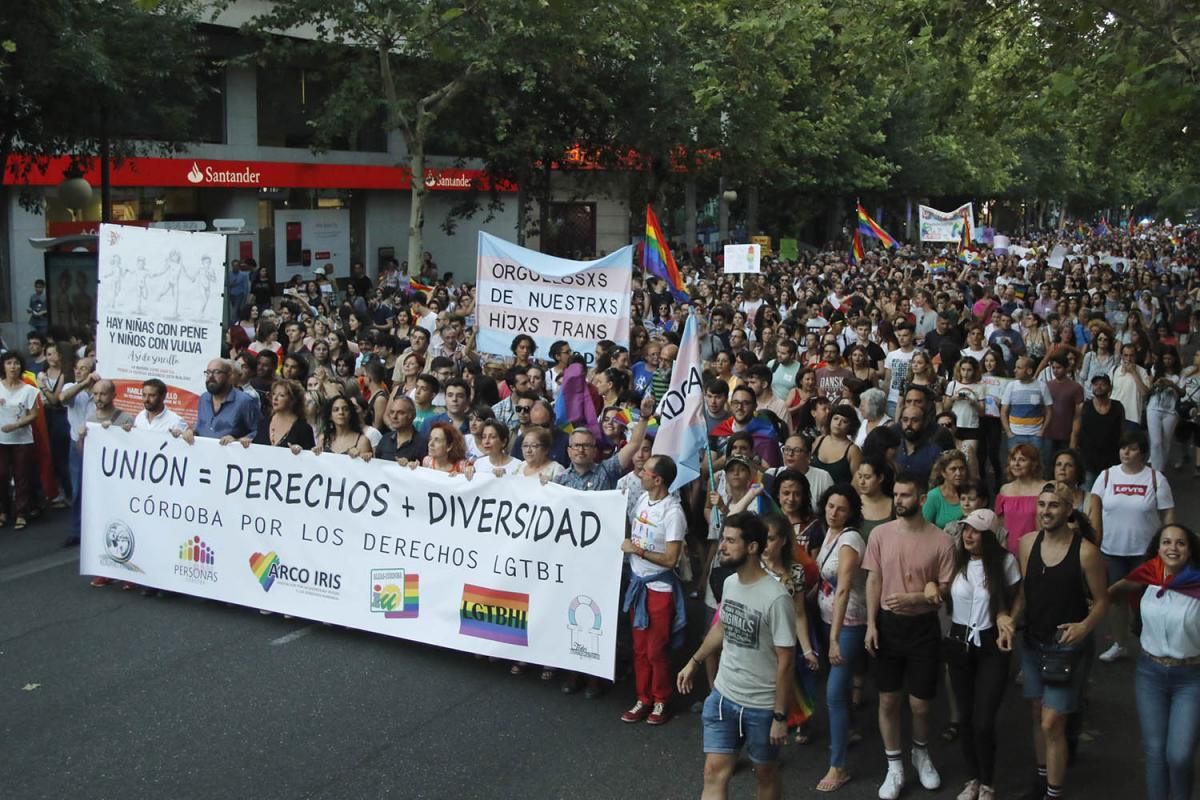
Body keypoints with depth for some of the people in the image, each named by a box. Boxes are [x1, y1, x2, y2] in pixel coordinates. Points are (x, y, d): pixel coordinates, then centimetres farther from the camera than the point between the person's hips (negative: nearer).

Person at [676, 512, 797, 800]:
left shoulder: (776, 598, -24)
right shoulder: (729, 583, -2)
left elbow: (785, 662, -19)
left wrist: (780, 716, -16)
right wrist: (694, 661, 22)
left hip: (762, 706, -6)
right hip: (722, 696, 6)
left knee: (765, 774, 15)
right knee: (714, 772, 4)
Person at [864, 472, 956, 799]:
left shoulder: (941, 540, -11)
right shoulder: (880, 534, -5)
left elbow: (946, 589, -6)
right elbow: (873, 580, 0)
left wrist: (912, 598, -21)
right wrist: (871, 624, -5)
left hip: (923, 627, -1)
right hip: (888, 624, 2)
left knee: (920, 703, 8)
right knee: (888, 699, 8)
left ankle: (921, 754, 38)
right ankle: (895, 767, 24)